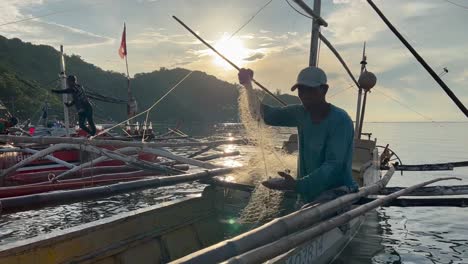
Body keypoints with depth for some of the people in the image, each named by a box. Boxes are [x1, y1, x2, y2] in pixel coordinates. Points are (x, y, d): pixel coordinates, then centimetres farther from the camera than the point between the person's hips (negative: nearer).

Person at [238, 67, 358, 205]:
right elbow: (265, 114, 10)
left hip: (339, 194, -6)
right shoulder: (301, 114, 2)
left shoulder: (340, 120, -17)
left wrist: (296, 185, -37)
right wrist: (248, 85, -4)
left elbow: (333, 165, -25)